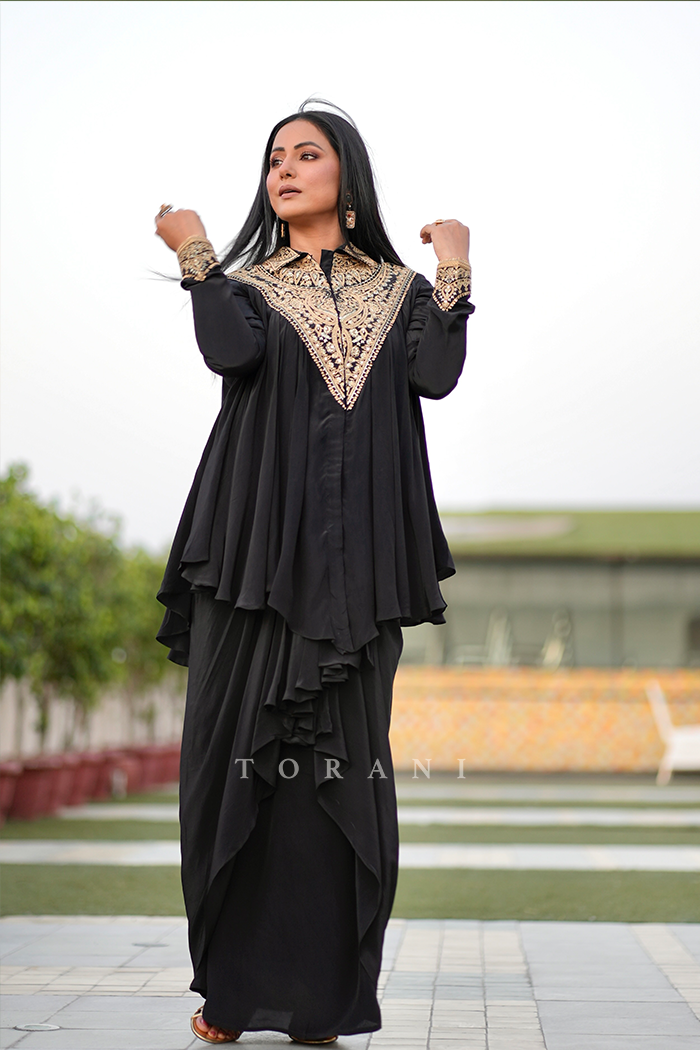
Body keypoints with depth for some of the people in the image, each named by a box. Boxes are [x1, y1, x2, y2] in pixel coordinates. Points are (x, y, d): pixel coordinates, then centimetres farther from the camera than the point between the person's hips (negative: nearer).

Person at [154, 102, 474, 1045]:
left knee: (340, 757, -2)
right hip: (258, 544, 0)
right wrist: (193, 254, -7)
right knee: (242, 748, -3)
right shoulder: (245, 283, 13)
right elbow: (233, 354, -10)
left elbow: (436, 374, -4)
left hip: (355, 559, 1)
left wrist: (453, 267, -2)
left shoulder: (396, 289, 16)